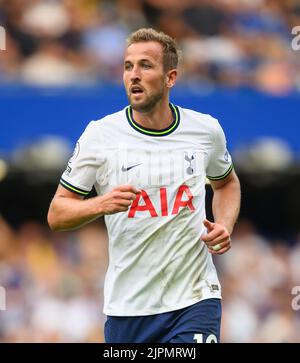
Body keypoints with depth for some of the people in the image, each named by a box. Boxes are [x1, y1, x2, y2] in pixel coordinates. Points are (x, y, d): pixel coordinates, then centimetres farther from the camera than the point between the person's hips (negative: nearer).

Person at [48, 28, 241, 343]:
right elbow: (56, 214, 0)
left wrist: (225, 226, 3)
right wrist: (101, 205, -20)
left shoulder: (206, 129, 2)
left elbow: (226, 182, 24)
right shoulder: (99, 135, -4)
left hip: (194, 301, 0)